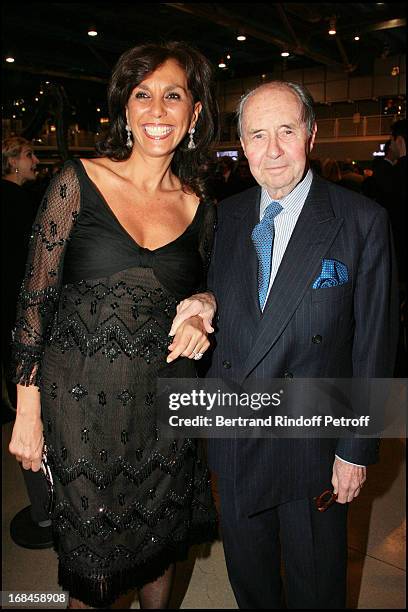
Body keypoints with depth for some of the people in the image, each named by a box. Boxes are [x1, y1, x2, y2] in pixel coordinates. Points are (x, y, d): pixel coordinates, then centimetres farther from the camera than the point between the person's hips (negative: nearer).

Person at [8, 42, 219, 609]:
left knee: (161, 541, 21)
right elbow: (36, 296, -6)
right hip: (81, 399, -2)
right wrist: (28, 409, -8)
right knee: (91, 550, 14)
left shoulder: (200, 208, 2)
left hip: (165, 401, 3)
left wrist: (201, 316, -9)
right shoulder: (78, 181, -7)